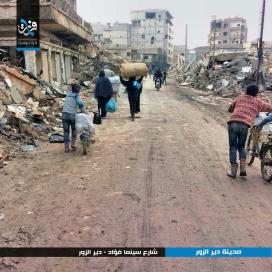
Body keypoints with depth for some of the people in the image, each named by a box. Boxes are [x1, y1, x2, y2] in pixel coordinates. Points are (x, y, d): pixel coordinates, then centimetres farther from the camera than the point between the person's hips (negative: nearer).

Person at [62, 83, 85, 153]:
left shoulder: (68, 95, 20)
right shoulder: (77, 96, 1)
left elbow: (68, 105, 17)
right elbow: (80, 104, -14)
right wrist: (83, 111, 0)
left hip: (65, 114, 4)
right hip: (72, 115, -4)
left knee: (66, 131, 6)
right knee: (74, 129, 18)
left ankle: (66, 147, 6)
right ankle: (73, 144, 10)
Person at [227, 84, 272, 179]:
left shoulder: (239, 98, 22)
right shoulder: (258, 101, 18)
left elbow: (230, 109, 30)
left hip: (233, 123, 1)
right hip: (244, 125, 0)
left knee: (233, 147, 11)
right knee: (241, 147, 19)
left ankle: (233, 172, 8)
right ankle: (243, 171, 9)